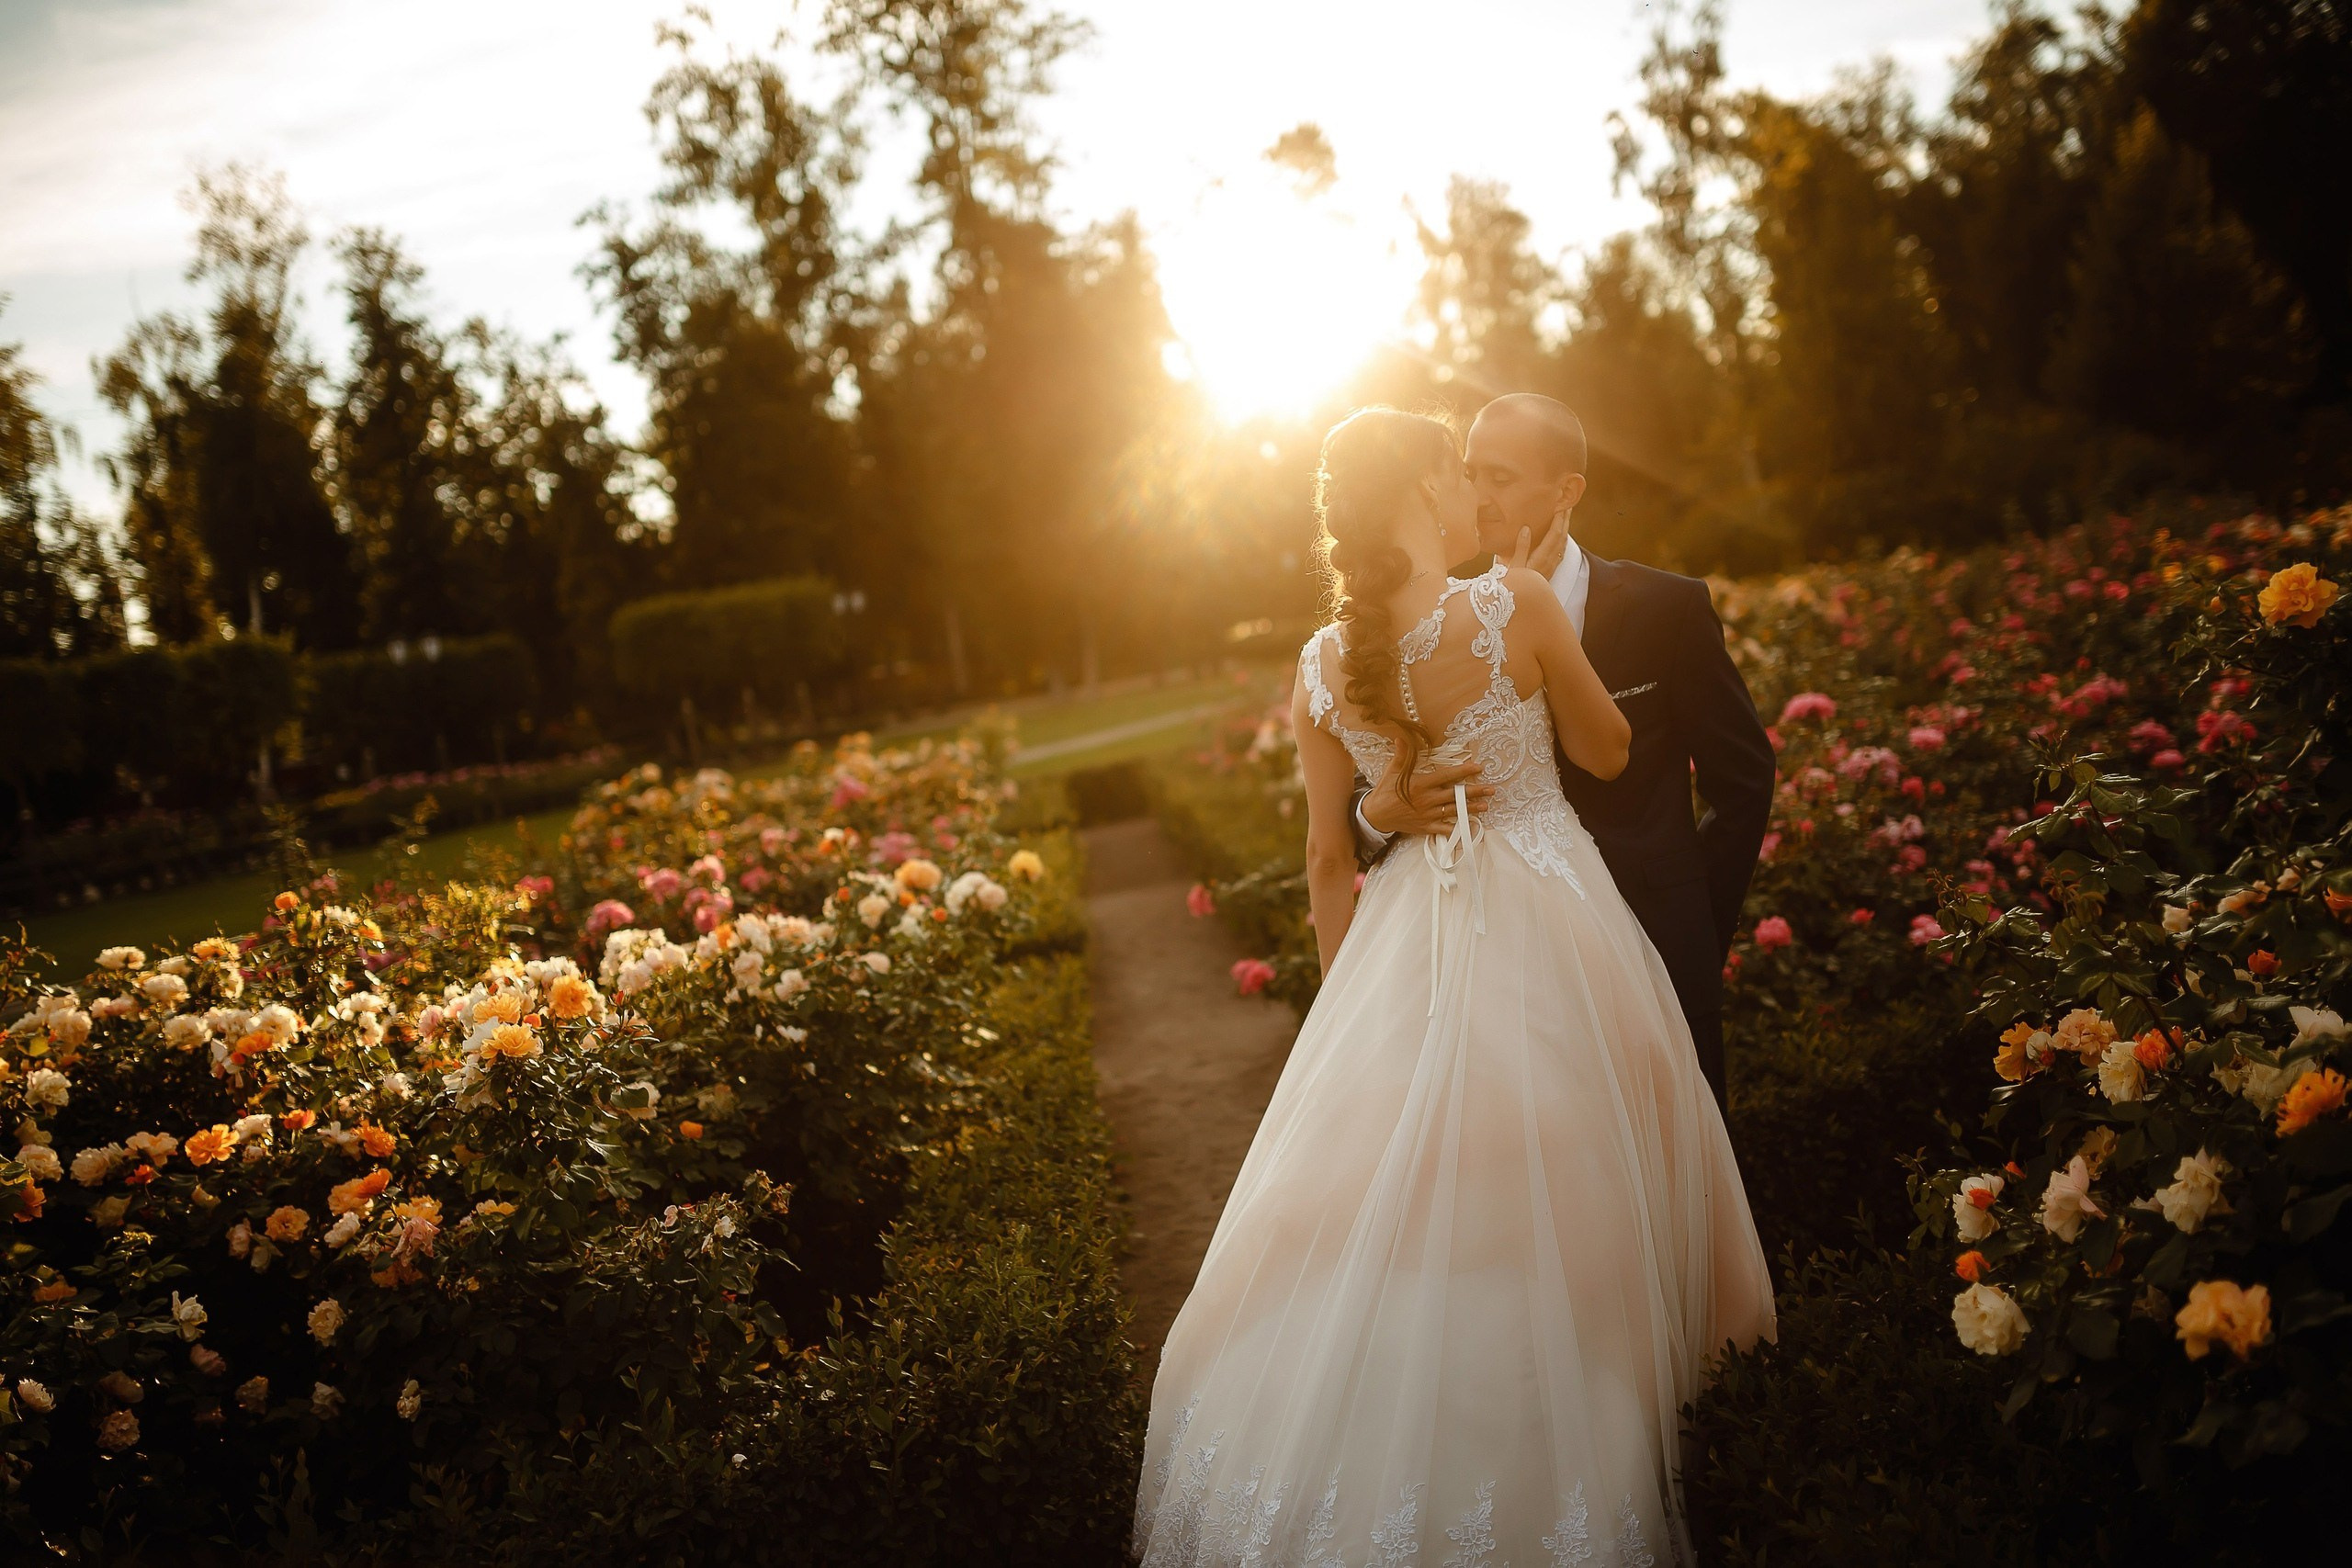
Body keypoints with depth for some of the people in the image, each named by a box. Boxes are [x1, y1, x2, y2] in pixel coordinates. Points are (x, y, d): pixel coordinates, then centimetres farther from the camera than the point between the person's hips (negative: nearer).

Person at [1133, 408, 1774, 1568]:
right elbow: (1608, 752, -1)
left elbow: (1328, 863, 4)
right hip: (1549, 936, -4)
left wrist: (1347, 1004, 16)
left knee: (1390, 1229, 14)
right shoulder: (1513, 601, -15)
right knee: (1556, 1211, 10)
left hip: (1409, 946, 4)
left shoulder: (1324, 664, -2)